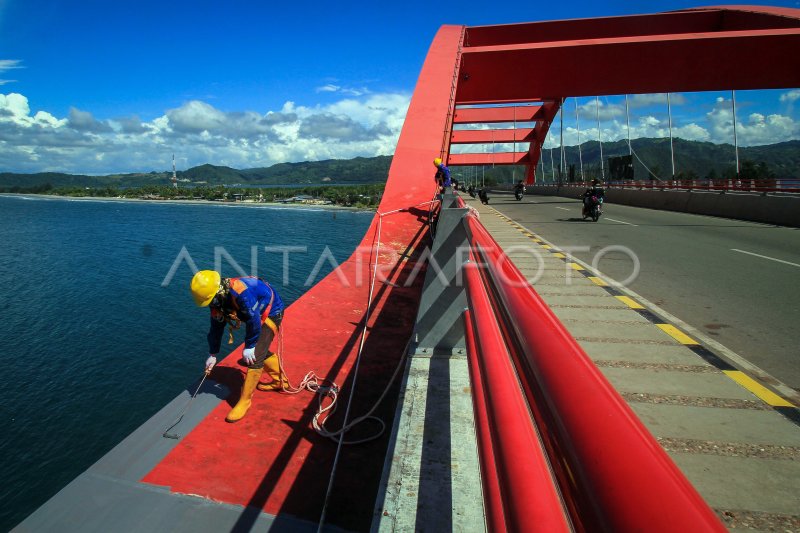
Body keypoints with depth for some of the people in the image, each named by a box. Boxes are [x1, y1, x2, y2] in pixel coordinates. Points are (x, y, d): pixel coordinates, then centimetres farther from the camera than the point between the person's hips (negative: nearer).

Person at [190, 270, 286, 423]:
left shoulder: (241, 293, -39)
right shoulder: (217, 299, -10)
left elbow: (253, 320, -30)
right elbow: (216, 327, 2)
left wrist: (249, 346, -20)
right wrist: (212, 354, 9)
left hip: (271, 312, -9)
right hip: (257, 313, 9)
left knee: (255, 356, -13)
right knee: (259, 350, 19)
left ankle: (245, 401, -1)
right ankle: (280, 381, 39)